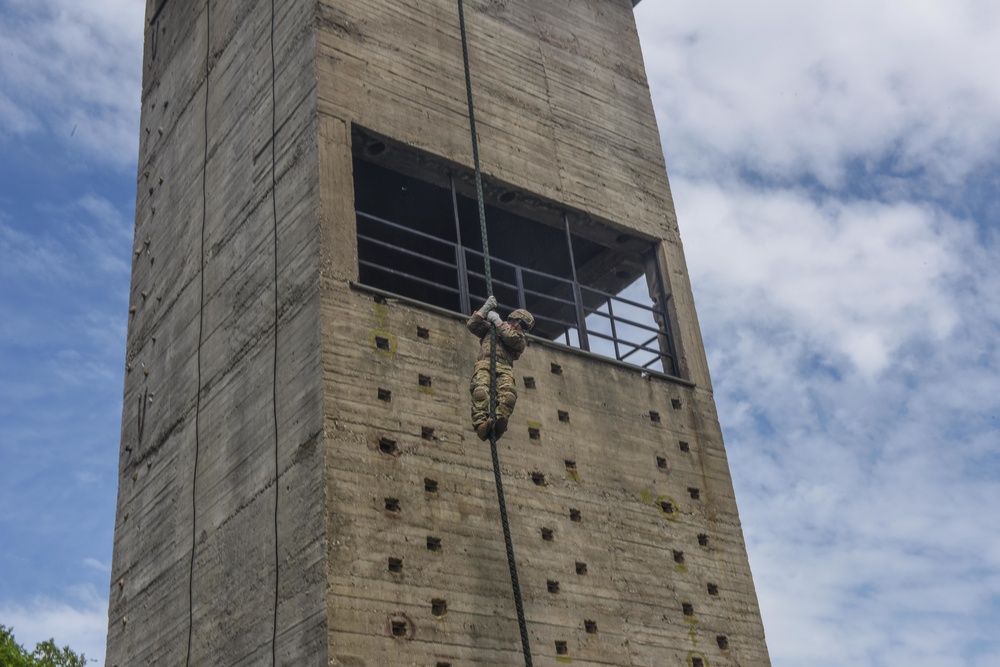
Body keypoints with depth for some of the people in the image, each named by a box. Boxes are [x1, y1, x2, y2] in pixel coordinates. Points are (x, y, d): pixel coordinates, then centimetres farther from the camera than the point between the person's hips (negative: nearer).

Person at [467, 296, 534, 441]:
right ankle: (481, 425, -52)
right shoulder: (489, 328, 35)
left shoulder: (520, 339, 30)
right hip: (484, 365, -1)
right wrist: (486, 307, 22)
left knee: (508, 393, -35)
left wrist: (497, 320, 15)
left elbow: (511, 337, 8)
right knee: (481, 391, -35)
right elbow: (472, 324, 23)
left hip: (504, 369, 1)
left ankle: (500, 422, -56)